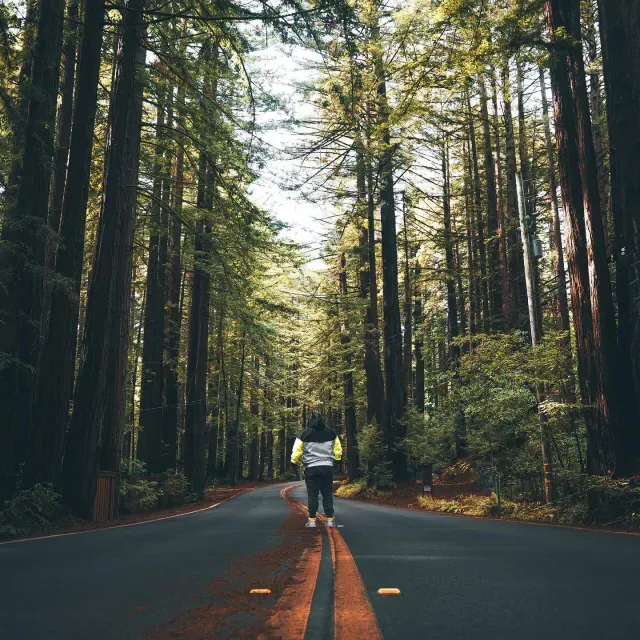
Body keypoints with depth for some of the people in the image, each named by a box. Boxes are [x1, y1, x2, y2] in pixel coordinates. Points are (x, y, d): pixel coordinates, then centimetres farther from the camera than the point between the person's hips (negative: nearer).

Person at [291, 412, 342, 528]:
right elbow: (338, 450, 12)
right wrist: (336, 458, 30)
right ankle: (330, 519, 6)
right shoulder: (331, 433, 5)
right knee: (327, 494, 8)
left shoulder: (305, 434, -3)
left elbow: (297, 450, -1)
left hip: (311, 468, -2)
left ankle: (312, 520, 3)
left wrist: (295, 460, 17)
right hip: (327, 467, 2)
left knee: (312, 494, 4)